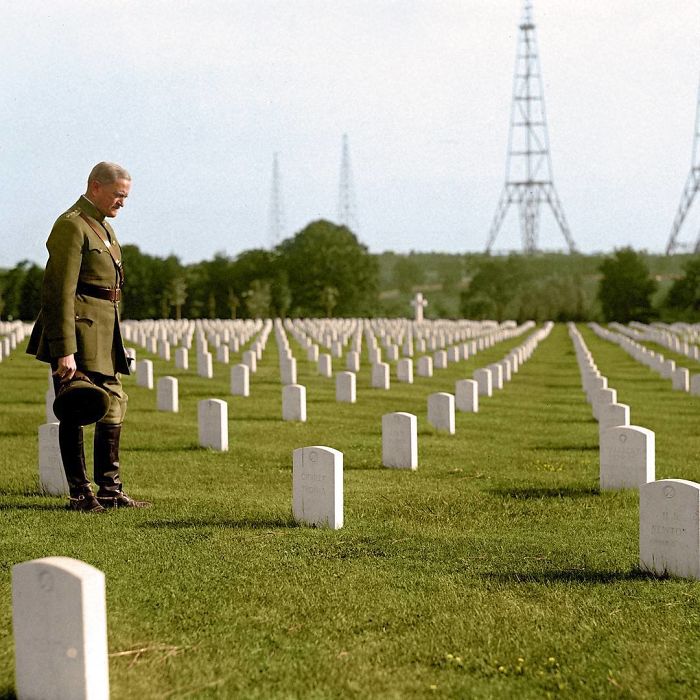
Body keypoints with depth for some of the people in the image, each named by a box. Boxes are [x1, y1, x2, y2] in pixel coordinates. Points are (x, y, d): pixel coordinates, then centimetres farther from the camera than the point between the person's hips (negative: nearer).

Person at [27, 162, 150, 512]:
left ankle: (110, 490, 20)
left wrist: (112, 339, 23)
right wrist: (65, 351, -24)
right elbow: (61, 292, -20)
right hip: (78, 329, -10)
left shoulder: (101, 225, 17)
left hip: (102, 332, 10)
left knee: (114, 405, 12)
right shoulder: (71, 226, -14)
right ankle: (80, 495, 5)